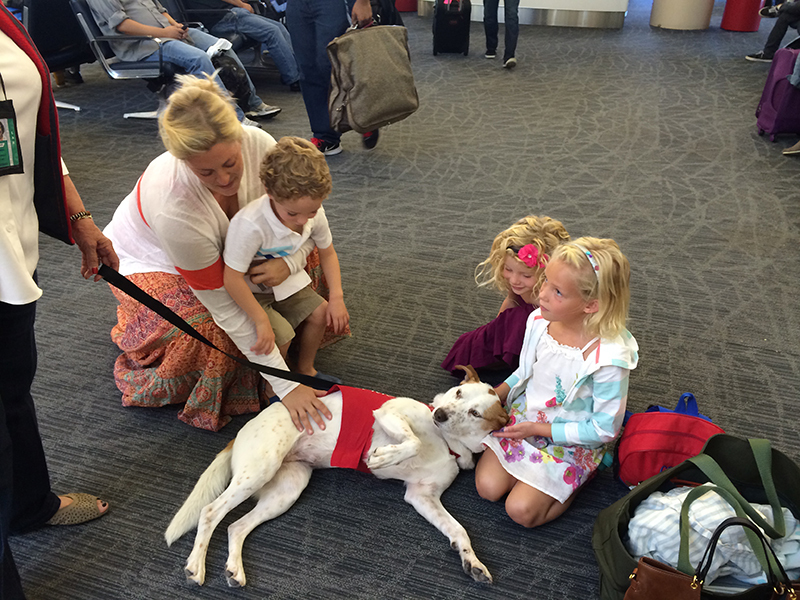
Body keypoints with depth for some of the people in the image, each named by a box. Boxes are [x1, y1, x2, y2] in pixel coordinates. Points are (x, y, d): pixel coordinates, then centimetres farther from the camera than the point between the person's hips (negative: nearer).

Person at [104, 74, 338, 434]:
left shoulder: (259, 145, -31)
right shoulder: (174, 208, -42)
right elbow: (225, 309, -36)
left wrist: (290, 262, -37)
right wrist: (285, 385, -35)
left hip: (220, 247, 5)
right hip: (146, 261, -5)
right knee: (215, 334, -30)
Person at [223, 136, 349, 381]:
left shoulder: (314, 213, -18)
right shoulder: (250, 225, -39)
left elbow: (327, 253, -1)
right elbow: (232, 279, -34)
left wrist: (337, 297, -10)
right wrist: (262, 321, -32)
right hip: (250, 290, -6)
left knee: (319, 313, -3)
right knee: (281, 334, -20)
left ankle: (305, 369, 22)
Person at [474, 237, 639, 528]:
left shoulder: (609, 358, -30)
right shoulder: (539, 321, -13)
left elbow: (604, 429, -19)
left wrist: (539, 429, -17)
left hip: (571, 442, -4)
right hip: (523, 416, 5)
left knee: (521, 510, -12)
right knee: (488, 487, -8)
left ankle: (570, 484, 12)